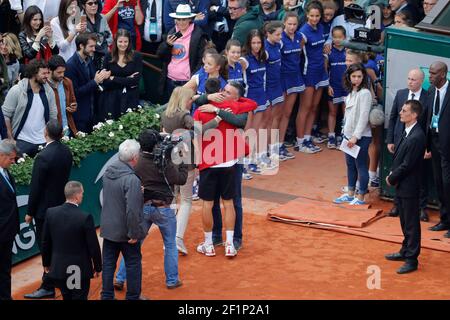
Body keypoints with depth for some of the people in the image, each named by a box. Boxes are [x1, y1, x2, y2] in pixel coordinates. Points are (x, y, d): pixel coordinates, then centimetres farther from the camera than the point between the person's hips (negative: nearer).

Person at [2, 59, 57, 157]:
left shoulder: (49, 91, 3)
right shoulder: (16, 91, -8)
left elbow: (53, 116, 10)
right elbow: (5, 115, -6)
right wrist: (11, 140, -8)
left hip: (43, 142, 4)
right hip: (22, 142, -4)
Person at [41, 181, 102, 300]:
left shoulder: (51, 213, -7)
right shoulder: (85, 218, -19)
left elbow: (45, 242, 3)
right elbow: (93, 246, -12)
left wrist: (46, 263, 17)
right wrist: (97, 267, 3)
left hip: (58, 269, 4)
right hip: (80, 270, -4)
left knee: (67, 297, 20)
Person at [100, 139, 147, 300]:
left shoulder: (108, 172, -2)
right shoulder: (132, 179, -26)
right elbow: (132, 211, -28)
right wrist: (134, 233, -19)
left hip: (108, 228, 7)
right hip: (125, 232, -7)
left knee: (108, 263, 15)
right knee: (133, 264, 11)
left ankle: (106, 296, 24)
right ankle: (133, 296, 19)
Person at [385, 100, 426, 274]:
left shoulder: (416, 137, -23)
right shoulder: (407, 132, 7)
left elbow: (406, 165, -21)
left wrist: (392, 178, -10)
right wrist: (392, 174, 2)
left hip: (409, 187, -9)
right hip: (401, 185, 9)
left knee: (411, 225, 0)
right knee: (405, 222, 21)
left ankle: (411, 260, 7)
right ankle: (406, 251, 35)